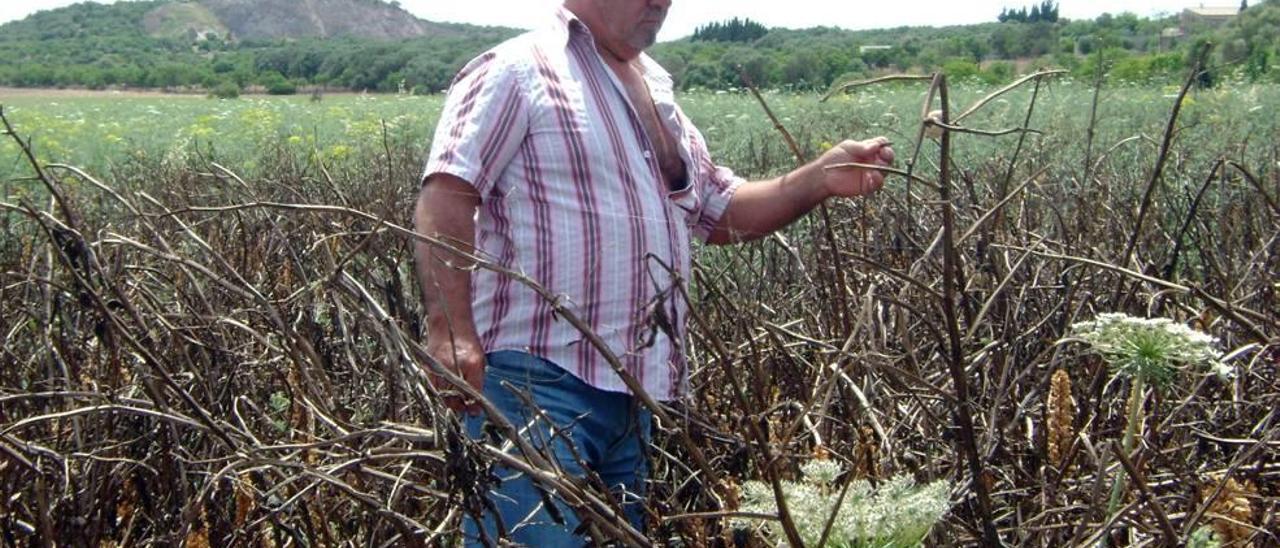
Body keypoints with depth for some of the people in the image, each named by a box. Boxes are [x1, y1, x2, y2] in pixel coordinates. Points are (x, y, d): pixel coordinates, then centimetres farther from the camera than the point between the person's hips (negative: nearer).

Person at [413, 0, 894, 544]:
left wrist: (820, 179, 7)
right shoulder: (517, 71, -4)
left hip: (634, 388, 8)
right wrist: (450, 331, -25)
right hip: (534, 378, -8)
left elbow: (721, 213, 22)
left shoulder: (657, 94, 20)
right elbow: (446, 196, -14)